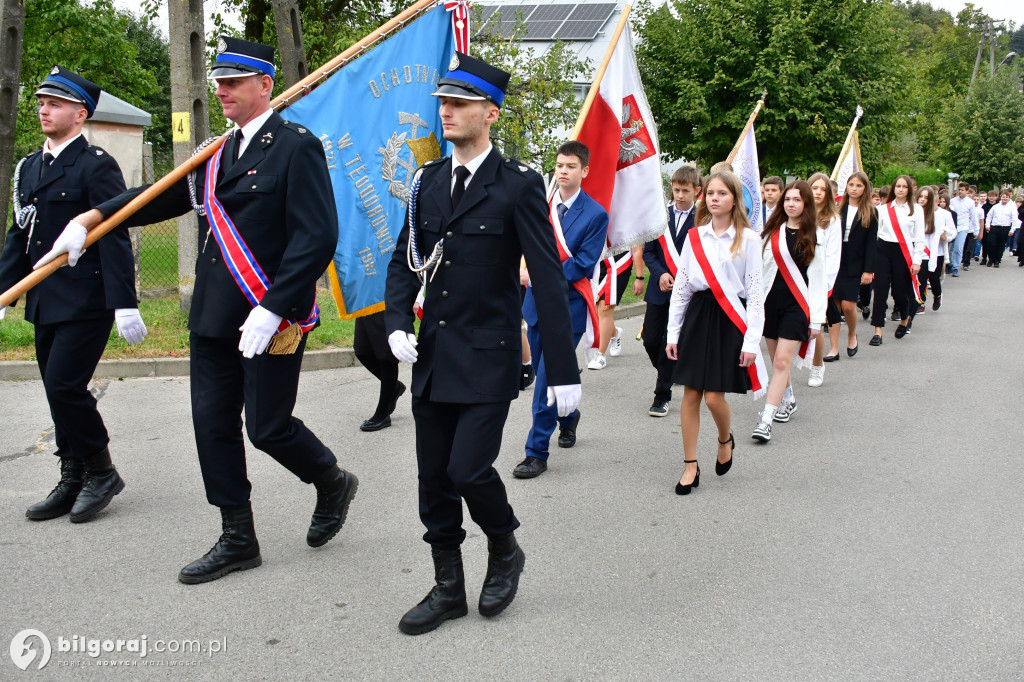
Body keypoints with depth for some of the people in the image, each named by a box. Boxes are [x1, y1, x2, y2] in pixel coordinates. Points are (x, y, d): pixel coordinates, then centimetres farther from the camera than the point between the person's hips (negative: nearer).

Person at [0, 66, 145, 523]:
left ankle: (101, 472, 7)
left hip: (86, 301, -8)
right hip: (45, 302, 8)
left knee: (65, 386, -11)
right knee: (59, 391, 11)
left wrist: (125, 305, -19)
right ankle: (74, 482, 22)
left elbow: (115, 238, -14)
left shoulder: (96, 165, -9)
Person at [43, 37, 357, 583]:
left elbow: (316, 237, -18)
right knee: (213, 425, 9)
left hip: (273, 318, -8)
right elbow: (168, 196, 25)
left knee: (267, 427, -1)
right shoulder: (219, 153, 14)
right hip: (214, 317, 8)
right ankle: (237, 540, 23)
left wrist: (271, 309, -23)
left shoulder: (296, 147, -10)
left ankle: (333, 483, 29)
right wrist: (93, 217, 15)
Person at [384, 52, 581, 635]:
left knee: (469, 469, -11)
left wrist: (563, 371, -13)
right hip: (432, 357, 6)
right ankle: (449, 588, 26)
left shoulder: (518, 186, -8)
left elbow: (550, 280, -10)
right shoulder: (428, 182, 9)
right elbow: (405, 260, 14)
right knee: (434, 480, 10)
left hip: (488, 358, -6)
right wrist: (397, 323, -5)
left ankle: (506, 551, 20)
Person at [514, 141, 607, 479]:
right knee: (544, 374, 19)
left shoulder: (596, 215, -7)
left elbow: (583, 264, -12)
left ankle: (537, 452, -1)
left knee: (547, 379, -8)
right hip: (537, 301, 6)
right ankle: (568, 416, 46)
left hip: (567, 305, -6)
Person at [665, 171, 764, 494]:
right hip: (697, 315, 3)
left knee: (714, 396, -5)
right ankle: (690, 466, 14)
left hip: (729, 320, -3)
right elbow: (680, 286, 10)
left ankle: (725, 440, 28)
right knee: (690, 394, 3)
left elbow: (755, 291, -4)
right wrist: (673, 333, 7)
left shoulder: (748, 239, -1)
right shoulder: (694, 237, 8)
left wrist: (751, 340, -10)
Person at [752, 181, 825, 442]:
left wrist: (817, 319, -3)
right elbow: (760, 269, 7)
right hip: (770, 301, 3)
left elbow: (818, 278, 0)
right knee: (777, 361, 11)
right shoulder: (772, 231, 7)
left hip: (797, 305, -3)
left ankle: (765, 420, -13)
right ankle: (788, 401, 33)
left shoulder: (815, 235, 1)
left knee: (782, 362, -10)